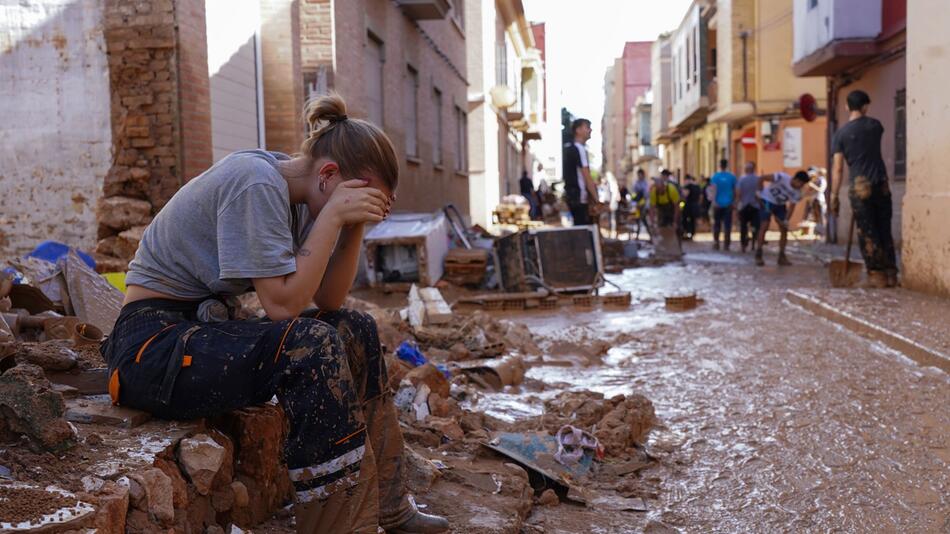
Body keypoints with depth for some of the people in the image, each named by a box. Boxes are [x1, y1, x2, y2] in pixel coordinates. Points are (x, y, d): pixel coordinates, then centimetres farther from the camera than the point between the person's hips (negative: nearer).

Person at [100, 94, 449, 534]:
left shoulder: (295, 196, 4)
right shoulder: (257, 182, -21)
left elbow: (327, 301, 2)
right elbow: (283, 304, -26)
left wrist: (354, 227, -8)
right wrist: (333, 216, -23)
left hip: (206, 327, 9)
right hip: (152, 345, -9)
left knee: (355, 330, 3)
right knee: (309, 345, -29)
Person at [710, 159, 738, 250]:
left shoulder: (715, 176, -3)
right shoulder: (732, 177, 3)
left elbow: (714, 189, -13)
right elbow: (734, 191, 7)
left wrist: (714, 201, -19)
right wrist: (733, 201, 18)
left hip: (718, 204, -1)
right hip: (728, 204, 1)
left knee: (717, 224, 9)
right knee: (727, 225, 2)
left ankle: (716, 243, 6)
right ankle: (726, 244, -1)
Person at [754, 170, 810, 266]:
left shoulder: (797, 193, -14)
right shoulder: (782, 177, -30)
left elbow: (792, 206, -11)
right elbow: (761, 178, -27)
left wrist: (786, 220, -25)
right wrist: (761, 193, -21)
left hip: (780, 204, 6)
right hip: (767, 201, -5)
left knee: (784, 229, -2)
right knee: (764, 226, -16)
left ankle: (781, 257, 6)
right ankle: (758, 256, -14)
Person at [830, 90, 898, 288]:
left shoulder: (841, 133, -2)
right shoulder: (874, 125, 6)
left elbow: (837, 169, -5)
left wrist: (834, 196, -1)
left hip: (860, 187, -2)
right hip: (881, 184, 2)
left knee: (868, 233, 2)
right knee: (885, 231, 10)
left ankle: (877, 275, 0)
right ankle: (891, 274, 12)